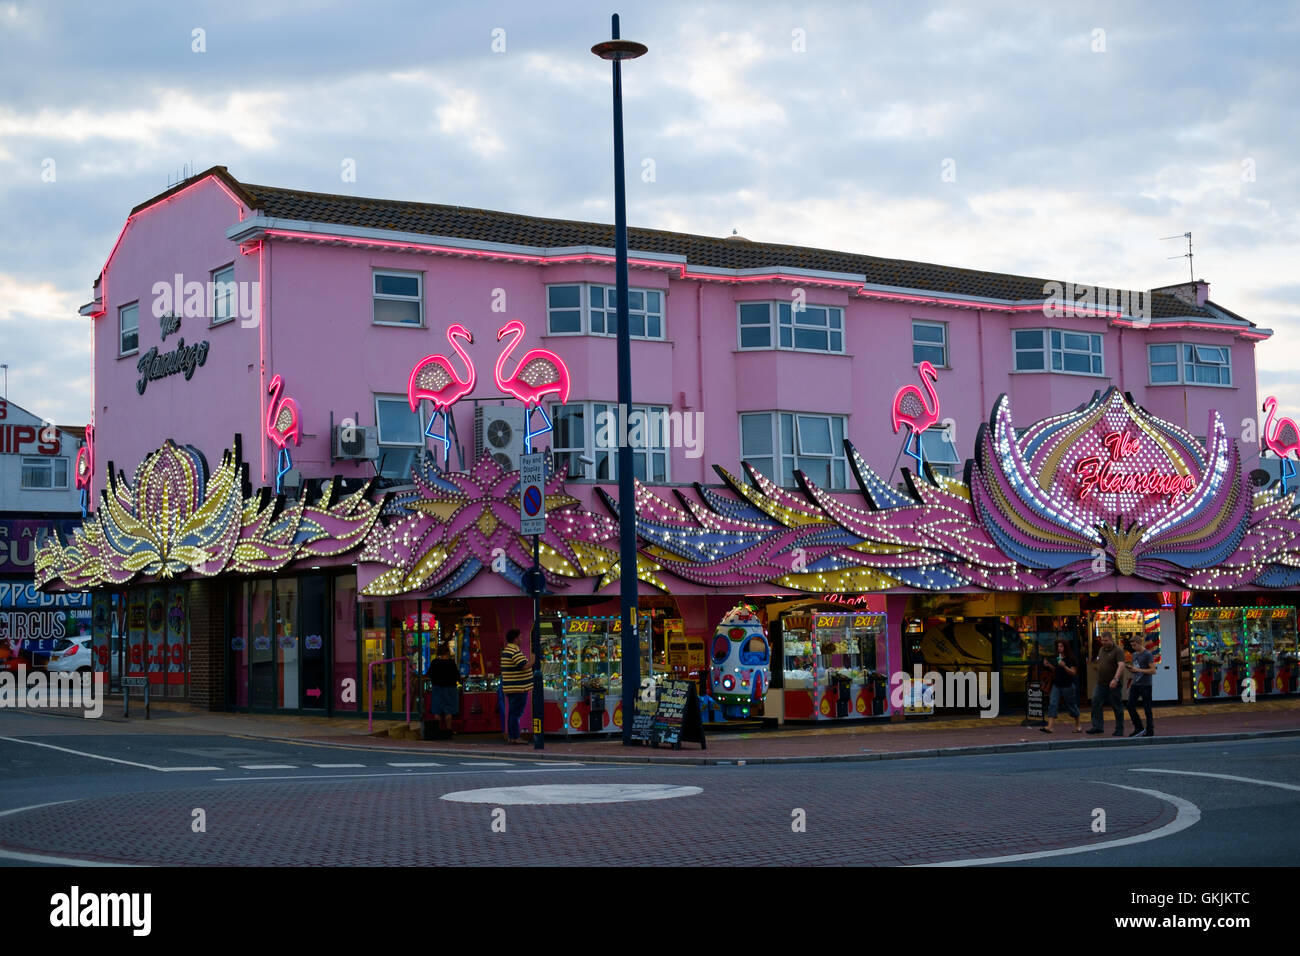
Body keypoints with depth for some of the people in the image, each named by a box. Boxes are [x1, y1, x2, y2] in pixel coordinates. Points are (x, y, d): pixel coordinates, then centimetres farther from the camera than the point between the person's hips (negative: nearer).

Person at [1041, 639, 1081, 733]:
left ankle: (1077, 725, 27)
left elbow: (1073, 672, -12)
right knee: (1052, 704, -8)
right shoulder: (1056, 658, 9)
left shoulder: (1070, 659, -8)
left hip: (1067, 685, -5)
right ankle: (1049, 727, -15)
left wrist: (1064, 666, -24)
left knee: (1071, 705, 7)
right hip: (1056, 685, 5)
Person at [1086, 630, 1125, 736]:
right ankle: (1097, 726, 2)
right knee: (1096, 703, -1)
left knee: (1117, 707, 2)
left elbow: (1121, 666, -23)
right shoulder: (1101, 649, 13)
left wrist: (1116, 679, -34)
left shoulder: (1117, 651, -12)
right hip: (1100, 683, 7)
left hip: (1113, 685, -7)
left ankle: (1119, 730, 10)